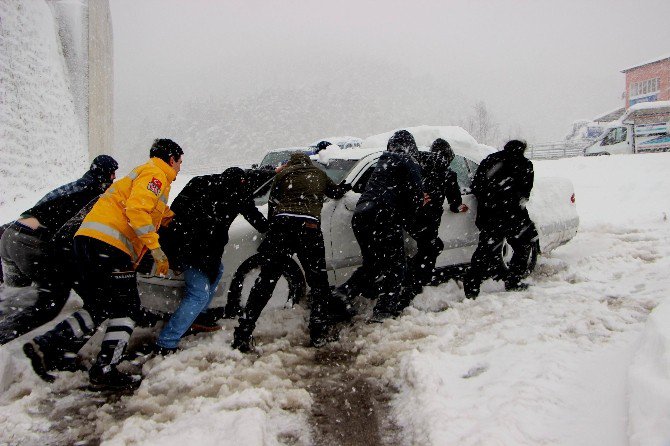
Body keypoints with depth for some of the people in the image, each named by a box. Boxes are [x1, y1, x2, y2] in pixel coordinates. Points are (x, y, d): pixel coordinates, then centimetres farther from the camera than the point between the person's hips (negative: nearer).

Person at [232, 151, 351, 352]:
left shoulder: (283, 174, 19)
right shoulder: (319, 174, 24)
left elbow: (272, 203, 15)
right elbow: (336, 192, 40)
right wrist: (345, 187, 62)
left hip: (282, 224, 0)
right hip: (309, 227, 0)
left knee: (265, 281, 0)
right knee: (318, 282, 13)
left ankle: (242, 336, -2)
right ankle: (318, 333, 15)